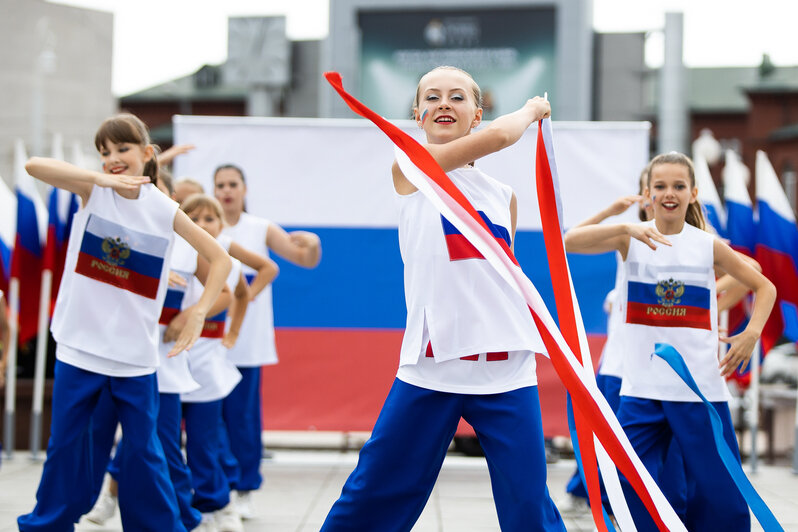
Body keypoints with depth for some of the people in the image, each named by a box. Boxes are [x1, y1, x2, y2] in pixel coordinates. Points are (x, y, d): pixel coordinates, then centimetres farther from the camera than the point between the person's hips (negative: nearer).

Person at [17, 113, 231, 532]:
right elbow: (34, 166, -22)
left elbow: (220, 259, 1)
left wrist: (198, 313, -10)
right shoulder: (93, 191, -5)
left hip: (135, 352, 0)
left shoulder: (164, 210, -4)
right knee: (65, 442, 10)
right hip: (80, 343, 1)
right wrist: (100, 178, -32)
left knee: (144, 449, 5)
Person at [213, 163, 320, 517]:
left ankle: (243, 491, 11)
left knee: (243, 415, 1)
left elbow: (307, 260, 3)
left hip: (246, 340, 0)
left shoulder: (262, 230, 6)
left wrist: (313, 243, -19)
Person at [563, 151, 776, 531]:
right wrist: (625, 227, -28)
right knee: (632, 488, 0)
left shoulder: (709, 246, 2)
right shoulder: (631, 240, 1)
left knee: (718, 492, 2)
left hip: (701, 388, 0)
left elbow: (764, 287, 13)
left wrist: (752, 333, -5)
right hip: (642, 387, 0)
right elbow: (569, 242, -15)